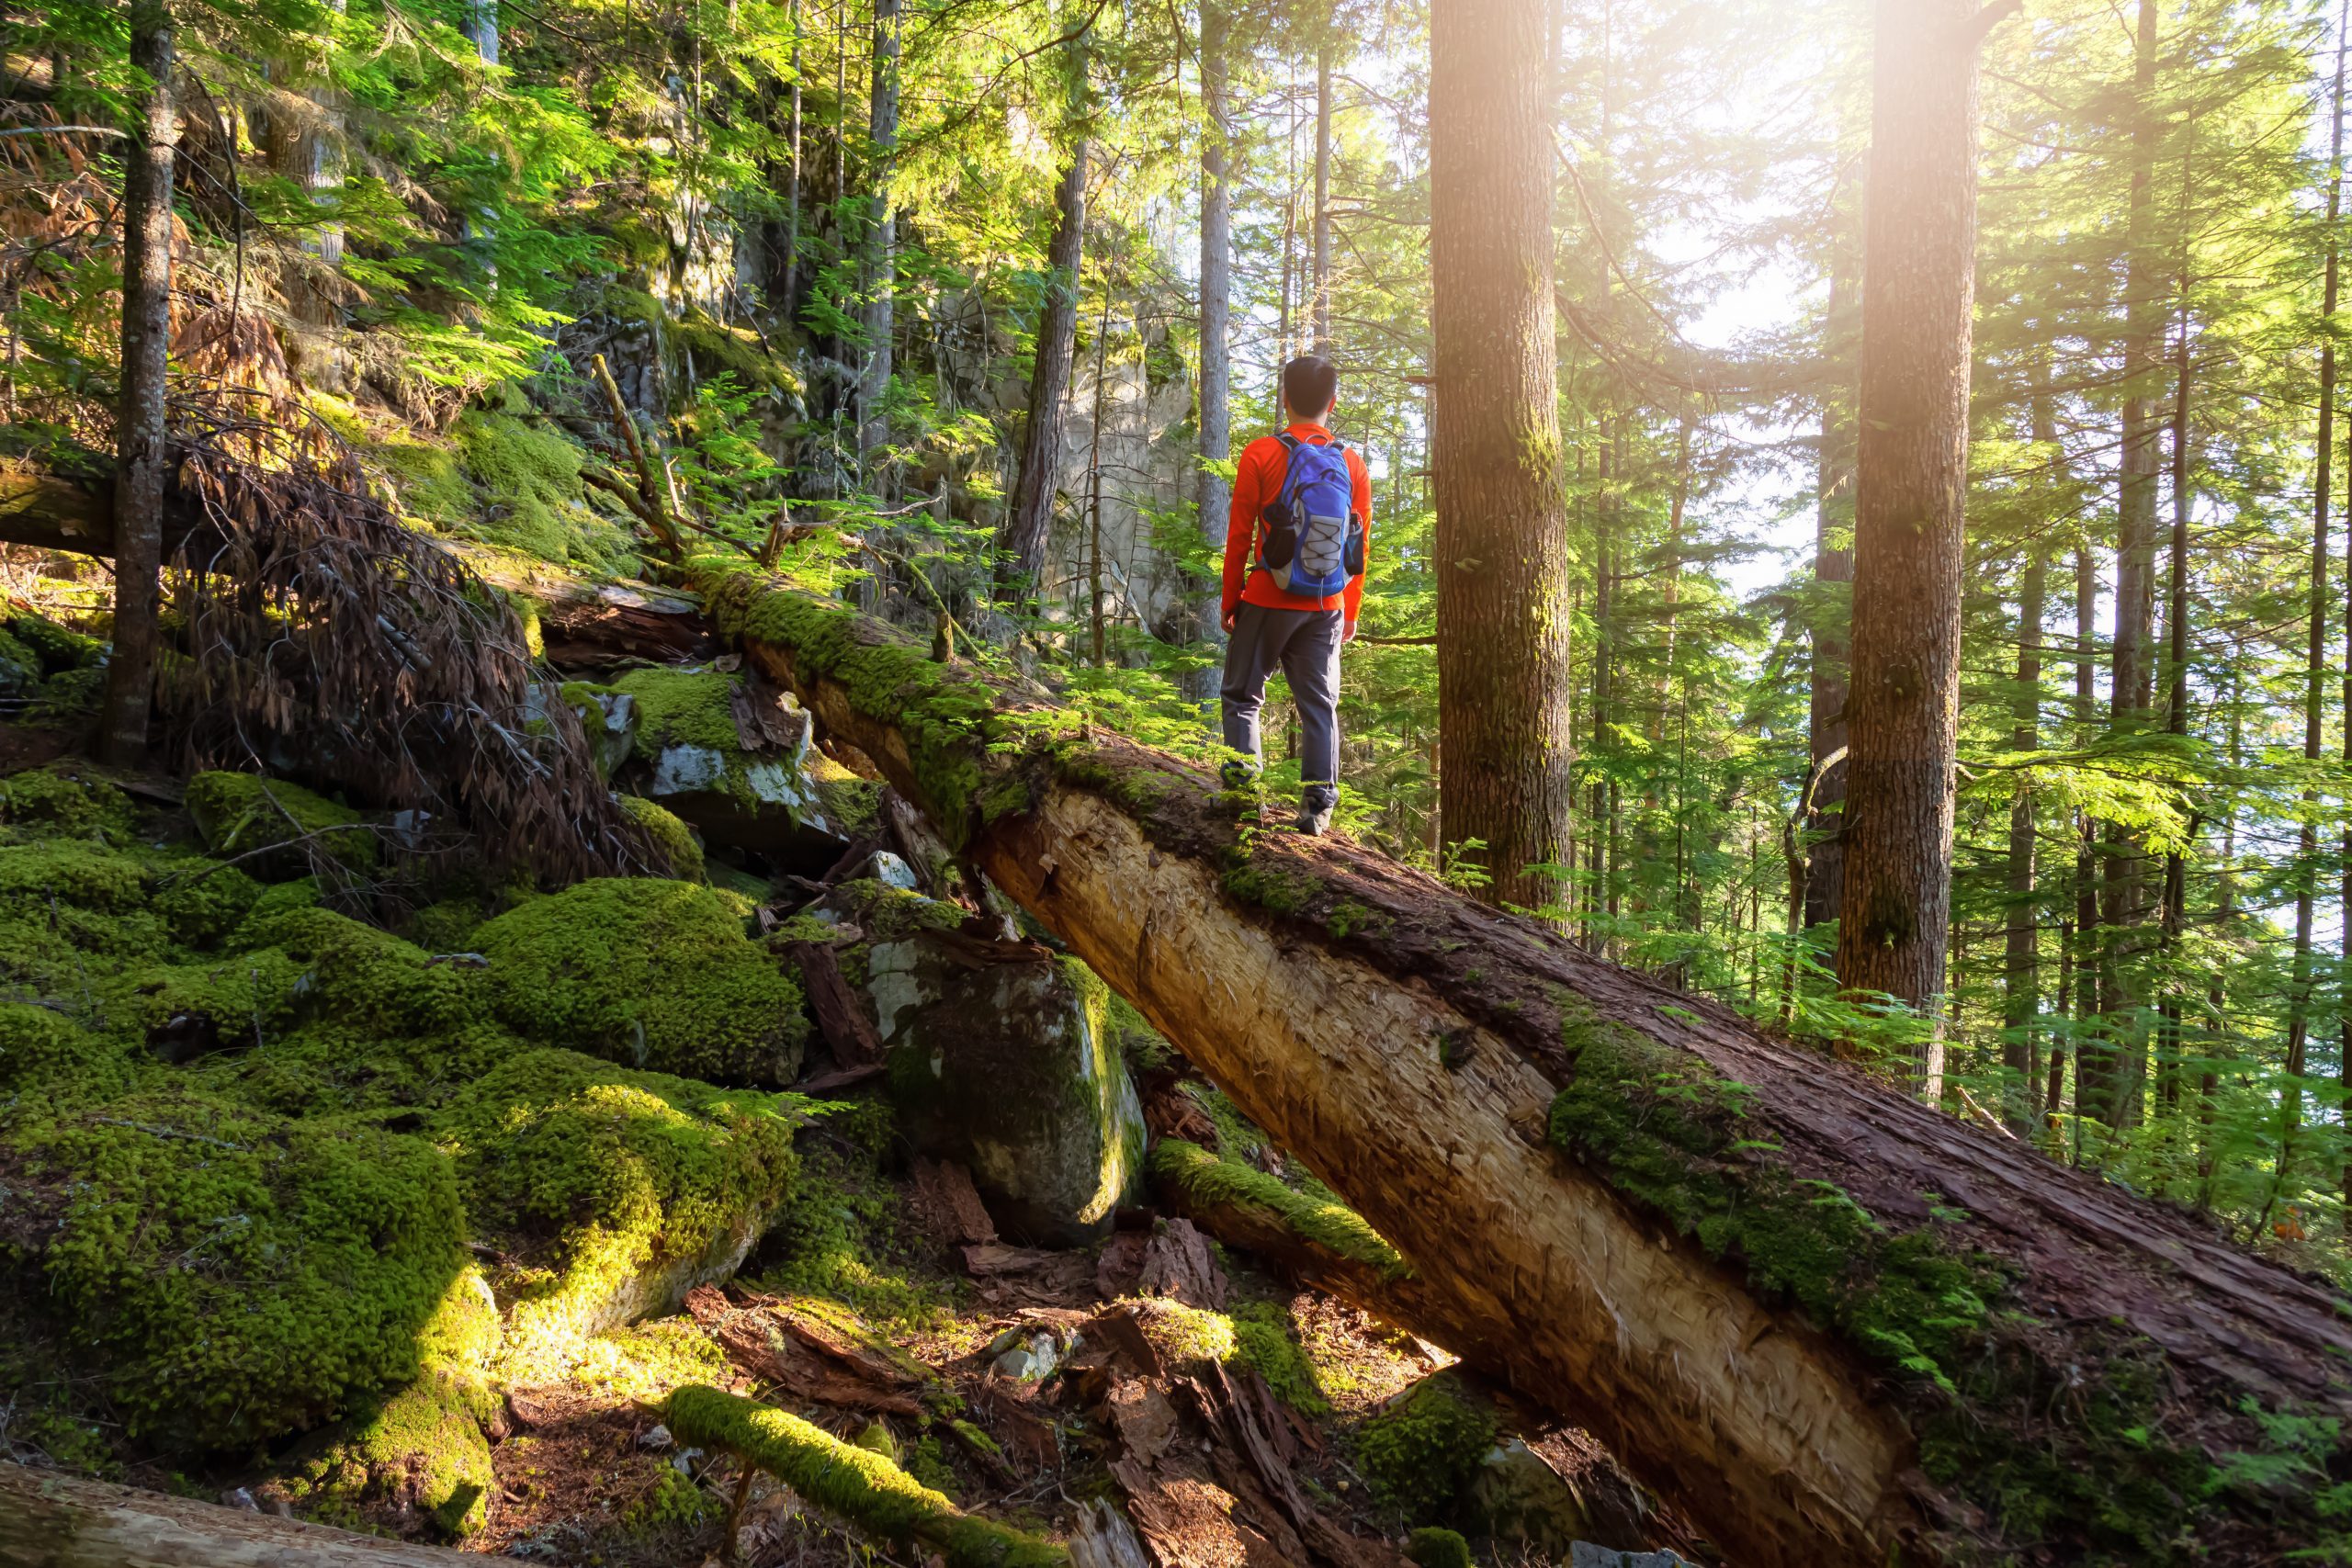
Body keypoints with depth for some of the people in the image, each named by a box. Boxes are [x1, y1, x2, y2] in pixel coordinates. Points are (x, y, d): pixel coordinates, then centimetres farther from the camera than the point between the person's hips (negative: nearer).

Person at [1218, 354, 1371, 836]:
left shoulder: (1261, 454, -5)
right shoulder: (1353, 463, 3)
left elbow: (1239, 535, -5)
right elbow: (1361, 546, 6)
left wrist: (1230, 600, 5)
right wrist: (1351, 613, 15)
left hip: (1268, 601, -2)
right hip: (1327, 608, 2)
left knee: (1242, 694, 11)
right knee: (1320, 705, 7)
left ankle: (1242, 767, -6)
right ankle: (1319, 799, 1)